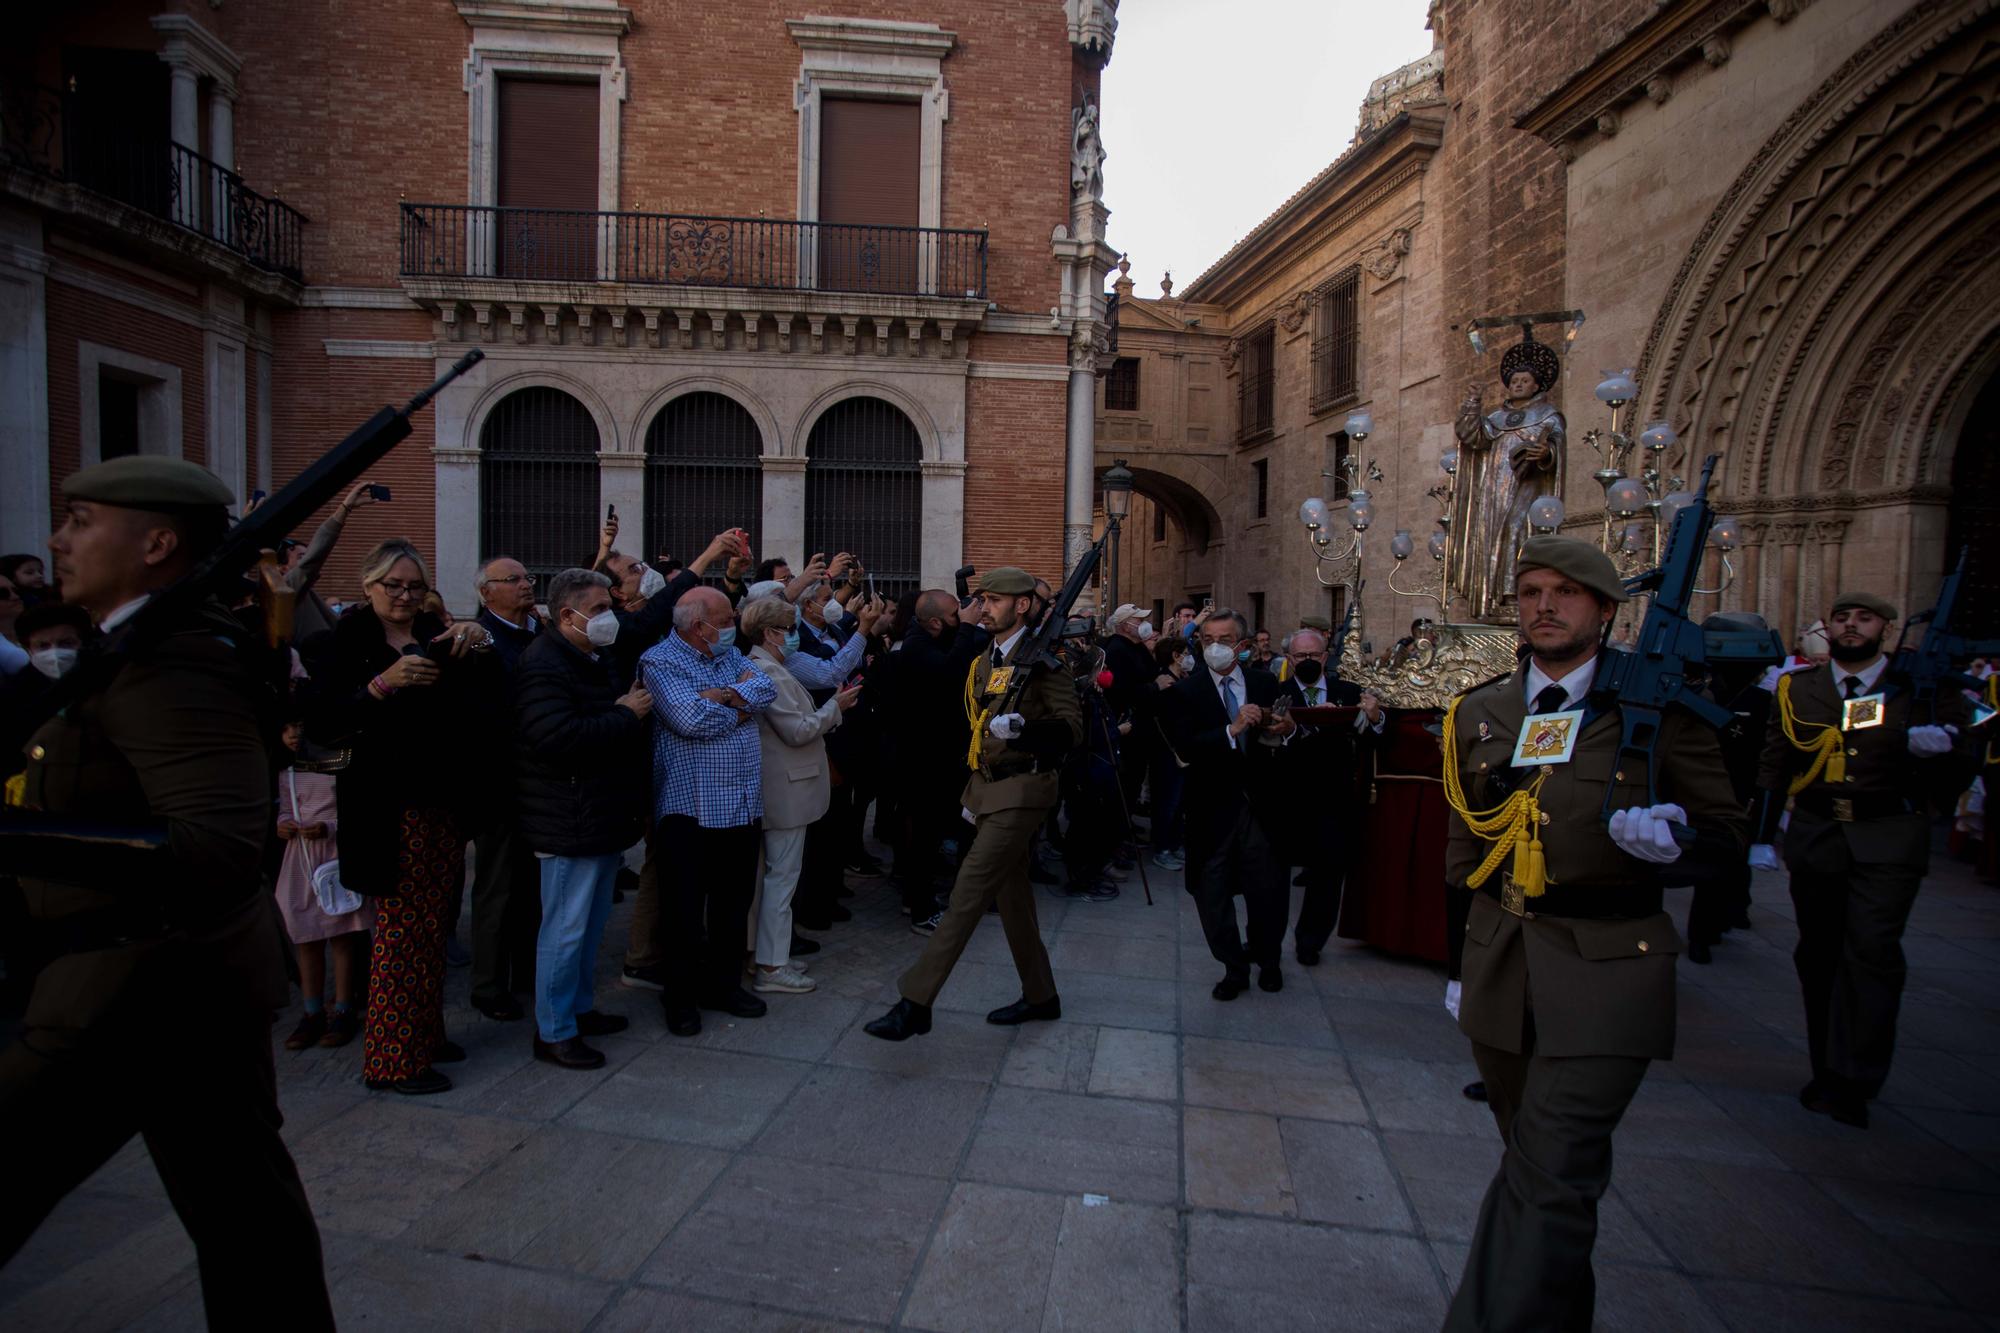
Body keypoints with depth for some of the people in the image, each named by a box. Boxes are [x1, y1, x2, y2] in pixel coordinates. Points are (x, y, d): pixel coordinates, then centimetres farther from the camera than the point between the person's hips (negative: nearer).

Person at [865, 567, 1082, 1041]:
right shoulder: (982, 661, 14)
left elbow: (1071, 727, -17)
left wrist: (1022, 727, -34)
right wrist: (973, 792, 21)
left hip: (1021, 789, -9)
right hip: (988, 787, 9)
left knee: (969, 891, -11)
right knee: (1011, 894, 14)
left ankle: (915, 1003, -7)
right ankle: (1040, 997, 29)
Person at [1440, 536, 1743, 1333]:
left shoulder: (1658, 709, -4)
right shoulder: (1479, 713, 7)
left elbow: (1727, 831, 2)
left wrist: (1671, 839, -21)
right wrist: (1464, 960, 14)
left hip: (1604, 971, -4)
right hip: (1502, 968, 5)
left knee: (1548, 1183, -9)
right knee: (1535, 1167, 20)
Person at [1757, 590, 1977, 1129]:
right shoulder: (1797, 689, 8)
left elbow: (1963, 762, 3)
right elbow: (1773, 768, 11)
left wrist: (1940, 746, -21)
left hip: (1888, 841, -2)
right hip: (1814, 835, 2)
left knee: (1871, 951, -12)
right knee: (1818, 953, 8)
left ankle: (1853, 1081, -5)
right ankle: (1828, 1070, 22)